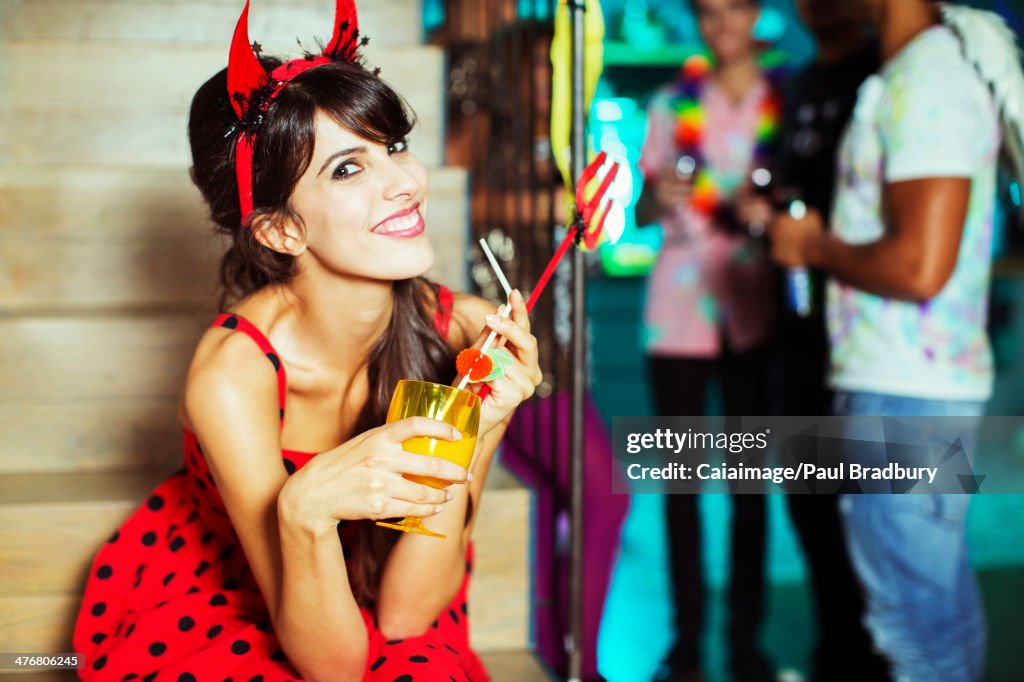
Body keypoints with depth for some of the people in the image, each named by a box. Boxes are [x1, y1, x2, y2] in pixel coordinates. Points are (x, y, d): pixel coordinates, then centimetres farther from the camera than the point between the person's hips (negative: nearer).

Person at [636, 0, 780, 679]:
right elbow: (644, 209, 10)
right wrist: (659, 196, -13)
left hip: (753, 309, -1)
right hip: (679, 304, 1)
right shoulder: (674, 101, 10)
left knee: (750, 480, 2)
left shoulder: (783, 101, 7)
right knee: (681, 478, 2)